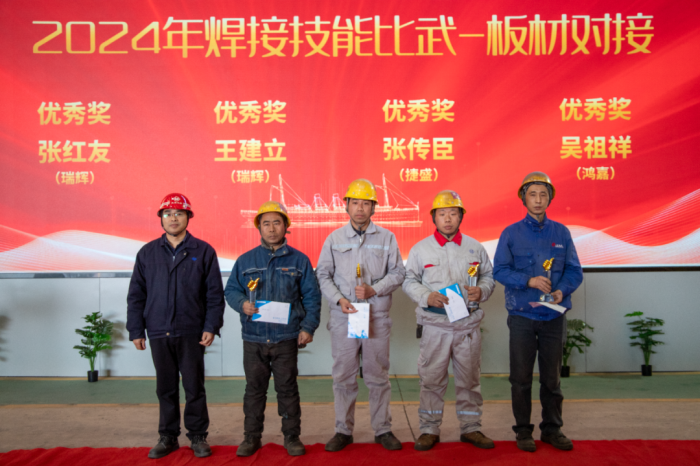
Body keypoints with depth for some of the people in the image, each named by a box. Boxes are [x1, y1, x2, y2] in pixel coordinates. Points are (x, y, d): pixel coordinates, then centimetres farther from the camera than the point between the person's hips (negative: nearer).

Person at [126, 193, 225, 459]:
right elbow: (136, 295, 8)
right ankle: (168, 437, 24)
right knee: (166, 389, 11)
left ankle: (198, 437, 19)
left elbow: (215, 293, 0)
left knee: (194, 387, 5)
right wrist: (136, 330, 3)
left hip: (192, 334, -2)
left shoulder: (203, 252, 1)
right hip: (159, 334, 2)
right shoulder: (147, 253, 8)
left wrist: (211, 327, -8)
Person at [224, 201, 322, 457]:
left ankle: (292, 436, 21)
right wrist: (242, 303, -13)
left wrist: (308, 327, -5)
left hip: (287, 338, -1)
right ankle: (251, 437, 25)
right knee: (254, 388, 11)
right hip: (253, 338, 1)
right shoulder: (245, 260, 6)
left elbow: (312, 296, 3)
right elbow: (231, 289, 8)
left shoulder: (299, 260, 3)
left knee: (287, 388, 7)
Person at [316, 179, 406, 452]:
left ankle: (382, 429, 19)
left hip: (377, 316, 0)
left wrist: (374, 290, -11)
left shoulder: (387, 238, 6)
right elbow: (323, 274, 7)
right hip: (343, 317, 1)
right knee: (343, 376, 6)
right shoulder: (334, 238, 8)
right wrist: (338, 299, -9)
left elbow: (397, 273, 4)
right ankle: (343, 431, 18)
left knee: (378, 375, 6)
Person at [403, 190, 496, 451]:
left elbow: (488, 276, 14)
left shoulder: (474, 247, 9)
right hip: (435, 325, -2)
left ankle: (470, 427, 25)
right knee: (432, 379, 3)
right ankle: (429, 429, 17)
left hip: (468, 324, 2)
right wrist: (426, 296, -13)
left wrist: (481, 290, -7)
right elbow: (409, 281, 5)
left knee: (469, 379, 11)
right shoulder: (421, 249, 3)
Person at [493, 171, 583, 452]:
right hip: (522, 316, -1)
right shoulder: (511, 234, 1)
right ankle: (523, 430, 19)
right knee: (521, 378, 6)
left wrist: (562, 290, -15)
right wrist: (529, 281, -19)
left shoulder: (561, 233, 6)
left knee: (552, 378, 10)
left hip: (553, 316, 2)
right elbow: (500, 270, -4)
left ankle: (552, 429, 25)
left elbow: (574, 271, 4)